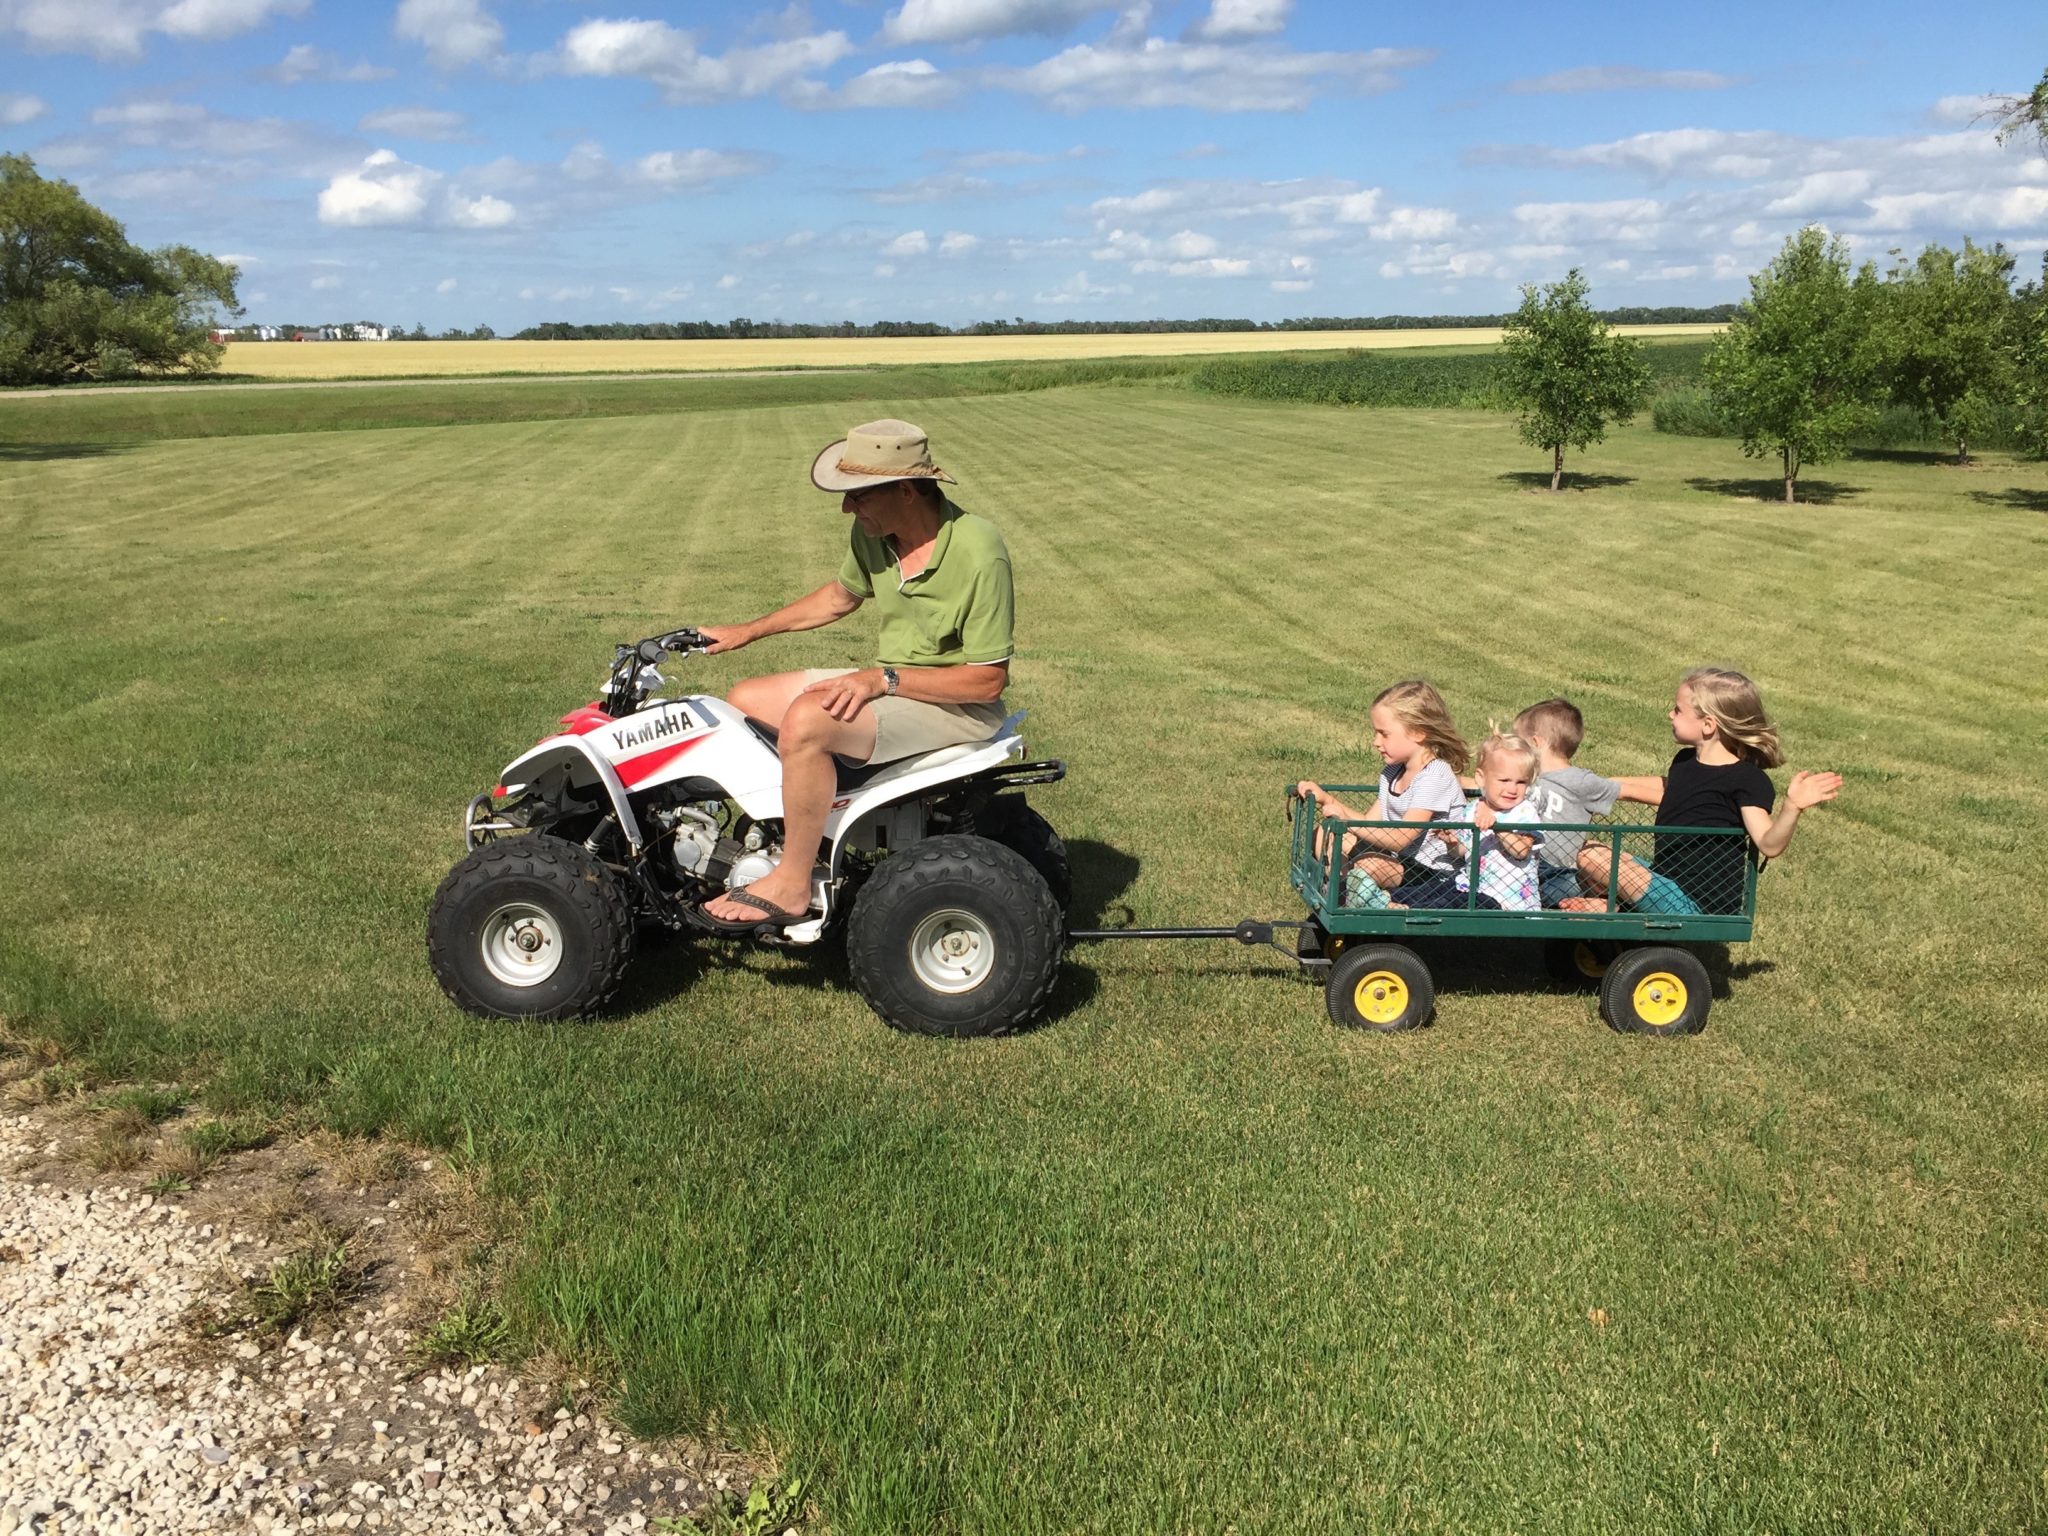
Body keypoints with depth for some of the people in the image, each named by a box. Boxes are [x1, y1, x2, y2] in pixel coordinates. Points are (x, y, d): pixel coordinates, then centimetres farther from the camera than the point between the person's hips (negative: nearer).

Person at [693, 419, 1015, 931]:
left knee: (806, 719, -29)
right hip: (888, 684, 9)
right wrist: (747, 632, 16)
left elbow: (987, 680, -23)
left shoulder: (978, 554, -26)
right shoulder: (872, 534, -4)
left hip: (958, 707, -9)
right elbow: (841, 596, 18)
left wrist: (883, 679, -27)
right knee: (745, 700, 5)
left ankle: (790, 886, -16)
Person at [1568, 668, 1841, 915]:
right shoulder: (1686, 760, 9)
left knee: (1590, 856, -24)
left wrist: (1792, 807, -46)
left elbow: (1769, 844, -29)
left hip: (1695, 904, -9)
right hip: (1666, 878, 9)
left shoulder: (1747, 780, -17)